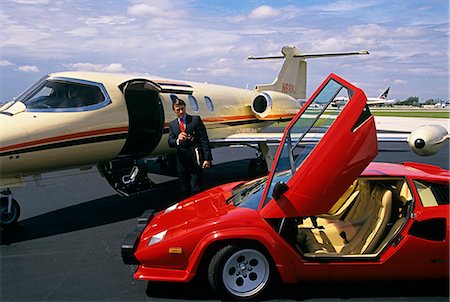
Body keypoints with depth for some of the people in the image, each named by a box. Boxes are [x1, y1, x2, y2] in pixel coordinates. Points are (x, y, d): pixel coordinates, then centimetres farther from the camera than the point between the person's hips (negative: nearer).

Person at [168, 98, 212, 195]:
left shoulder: (196, 119, 2)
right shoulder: (172, 124, 13)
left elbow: (204, 139, -3)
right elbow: (170, 142, 3)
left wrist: (207, 158, -11)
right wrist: (177, 140, -21)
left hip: (196, 159, -3)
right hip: (181, 161, 4)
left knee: (195, 190, -4)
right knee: (184, 190, 10)